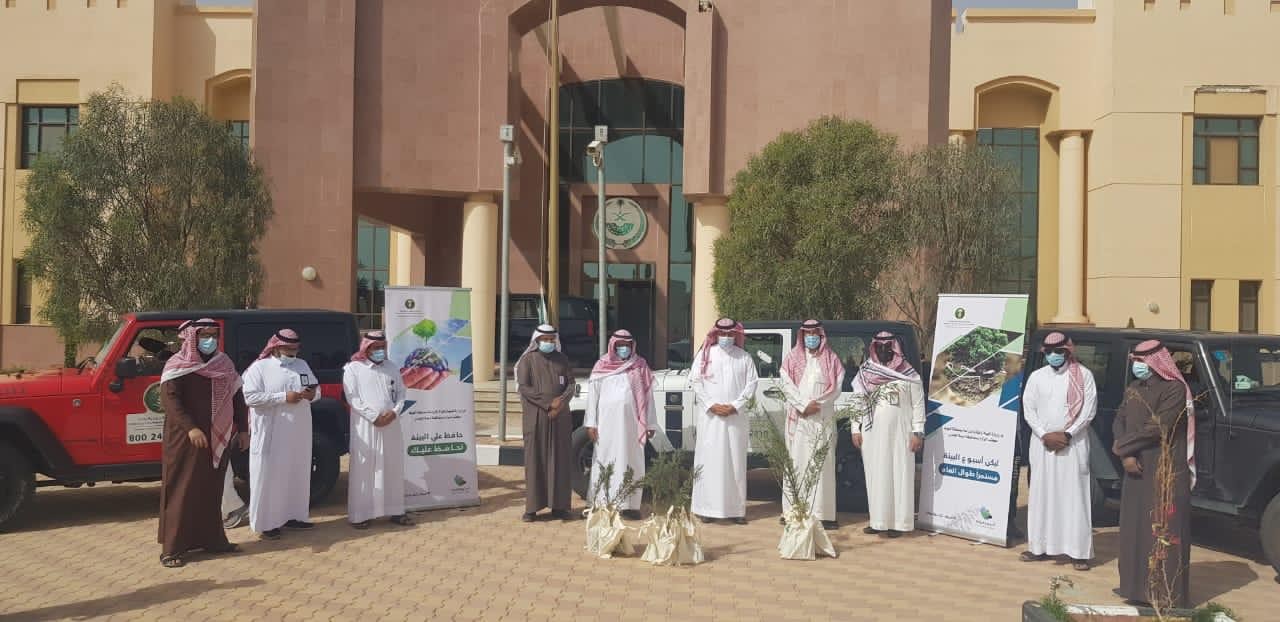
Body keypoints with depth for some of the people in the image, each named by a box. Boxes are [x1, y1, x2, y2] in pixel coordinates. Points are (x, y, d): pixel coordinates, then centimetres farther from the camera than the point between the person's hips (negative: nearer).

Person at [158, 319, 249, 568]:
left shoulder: (224, 364, 10)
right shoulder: (177, 365, -7)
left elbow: (236, 397, 14)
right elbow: (169, 399, -18)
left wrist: (243, 428, 8)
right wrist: (191, 428, -28)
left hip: (218, 439, 5)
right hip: (186, 439, -5)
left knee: (211, 490, 12)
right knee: (182, 491, -2)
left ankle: (212, 539, 21)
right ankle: (172, 548, 3)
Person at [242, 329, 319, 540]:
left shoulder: (302, 365, 13)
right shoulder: (259, 368, -4)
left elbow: (317, 389, 18)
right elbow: (250, 397, -14)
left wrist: (312, 394, -8)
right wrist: (283, 397, -19)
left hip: (299, 433, 6)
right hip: (271, 434, -6)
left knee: (298, 474, 11)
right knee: (269, 477, -2)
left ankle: (294, 516, 22)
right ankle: (266, 523, 4)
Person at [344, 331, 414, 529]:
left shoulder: (392, 368, 13)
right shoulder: (353, 368, -2)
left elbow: (401, 392, 11)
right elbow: (352, 397, -9)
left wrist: (394, 412, -8)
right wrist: (374, 416, -16)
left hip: (391, 425, 5)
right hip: (365, 426, -5)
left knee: (393, 468, 9)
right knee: (364, 470, -3)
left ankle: (395, 510, 17)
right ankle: (360, 514, 2)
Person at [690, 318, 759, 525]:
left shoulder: (744, 357, 8)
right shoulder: (706, 354, 5)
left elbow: (751, 384, 4)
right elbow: (696, 381, 0)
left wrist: (735, 406, -8)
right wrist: (711, 405, -10)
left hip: (736, 417, 1)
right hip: (709, 417, -1)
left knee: (735, 461, 3)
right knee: (709, 461, -2)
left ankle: (736, 508, 7)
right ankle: (707, 508, 2)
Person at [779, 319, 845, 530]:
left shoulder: (831, 359, 10)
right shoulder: (792, 358, 9)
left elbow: (836, 388, 2)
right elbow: (787, 385, -1)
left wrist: (817, 404, -9)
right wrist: (804, 405, -12)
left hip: (824, 418, 0)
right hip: (798, 418, 0)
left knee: (823, 464, -2)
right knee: (797, 462, -2)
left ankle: (823, 513, 0)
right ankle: (792, 511, 1)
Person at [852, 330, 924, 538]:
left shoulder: (908, 374, 0)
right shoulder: (865, 373, 8)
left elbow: (918, 404, 0)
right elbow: (857, 402, 10)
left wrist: (917, 432, -7)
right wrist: (856, 429, 4)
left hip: (899, 433, -3)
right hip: (872, 433, 3)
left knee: (899, 474, -1)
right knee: (876, 475, 5)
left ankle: (898, 522, 3)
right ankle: (878, 520, 12)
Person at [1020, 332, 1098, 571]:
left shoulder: (1084, 375, 0)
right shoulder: (1036, 376, 7)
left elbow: (1089, 410, -5)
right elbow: (1028, 410, 4)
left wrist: (1067, 434, -13)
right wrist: (1045, 435, -9)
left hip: (1074, 444, -3)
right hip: (1042, 444, 3)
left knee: (1074, 497, -3)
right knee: (1042, 495, 5)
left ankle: (1079, 551, 1)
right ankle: (1040, 547, 12)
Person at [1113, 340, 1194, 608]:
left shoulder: (1174, 389, -11)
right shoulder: (1133, 389, 12)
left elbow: (1157, 427, -18)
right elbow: (1119, 421, 9)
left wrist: (1122, 446, -10)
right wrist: (1127, 454, -8)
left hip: (1166, 471, -7)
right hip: (1136, 468, 7)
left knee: (1164, 530, -4)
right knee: (1134, 527, 11)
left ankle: (1167, 593, 1)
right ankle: (1137, 584, 21)